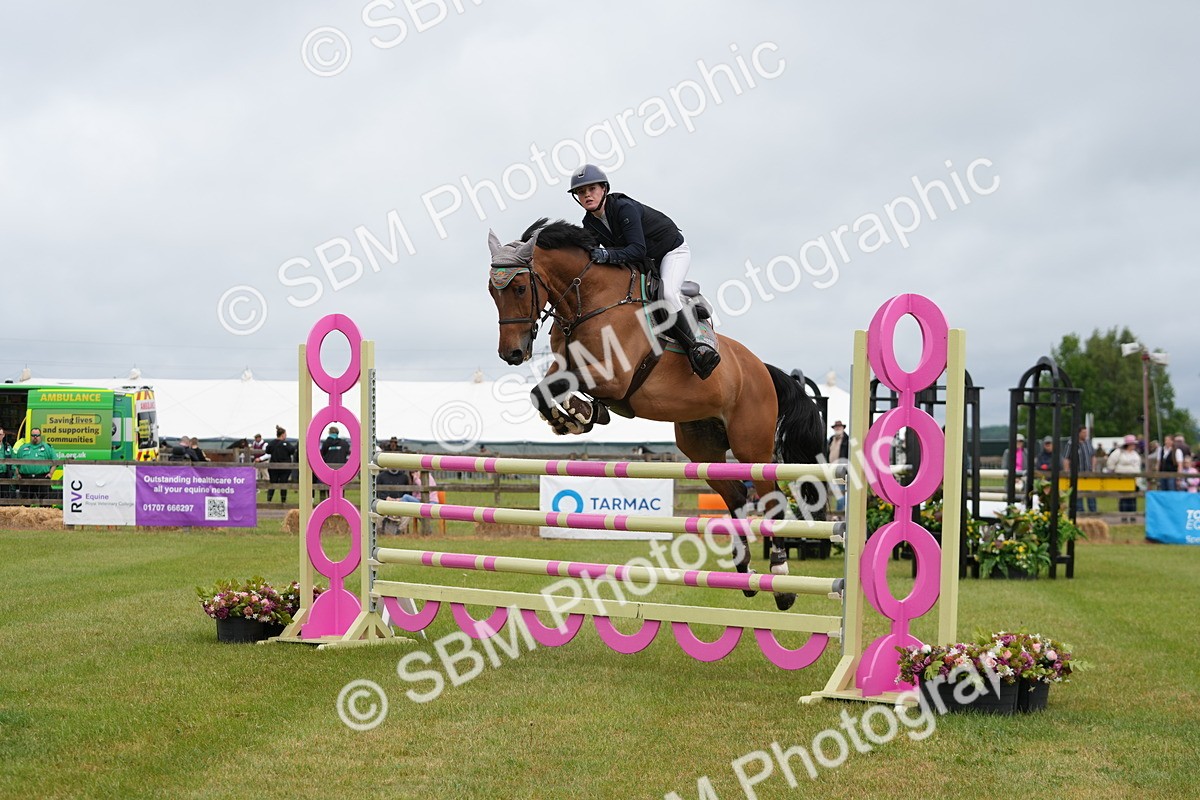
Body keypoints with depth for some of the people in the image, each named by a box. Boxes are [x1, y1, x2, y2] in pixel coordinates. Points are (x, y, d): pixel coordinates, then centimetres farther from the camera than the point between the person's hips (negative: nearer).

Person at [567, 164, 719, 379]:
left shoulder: (624, 208, -31)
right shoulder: (589, 223, -8)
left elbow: (638, 249, -39)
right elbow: (588, 255, -4)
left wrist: (608, 255, -52)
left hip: (672, 251, -8)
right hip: (644, 263, 8)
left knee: (667, 293, -32)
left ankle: (695, 345, -19)